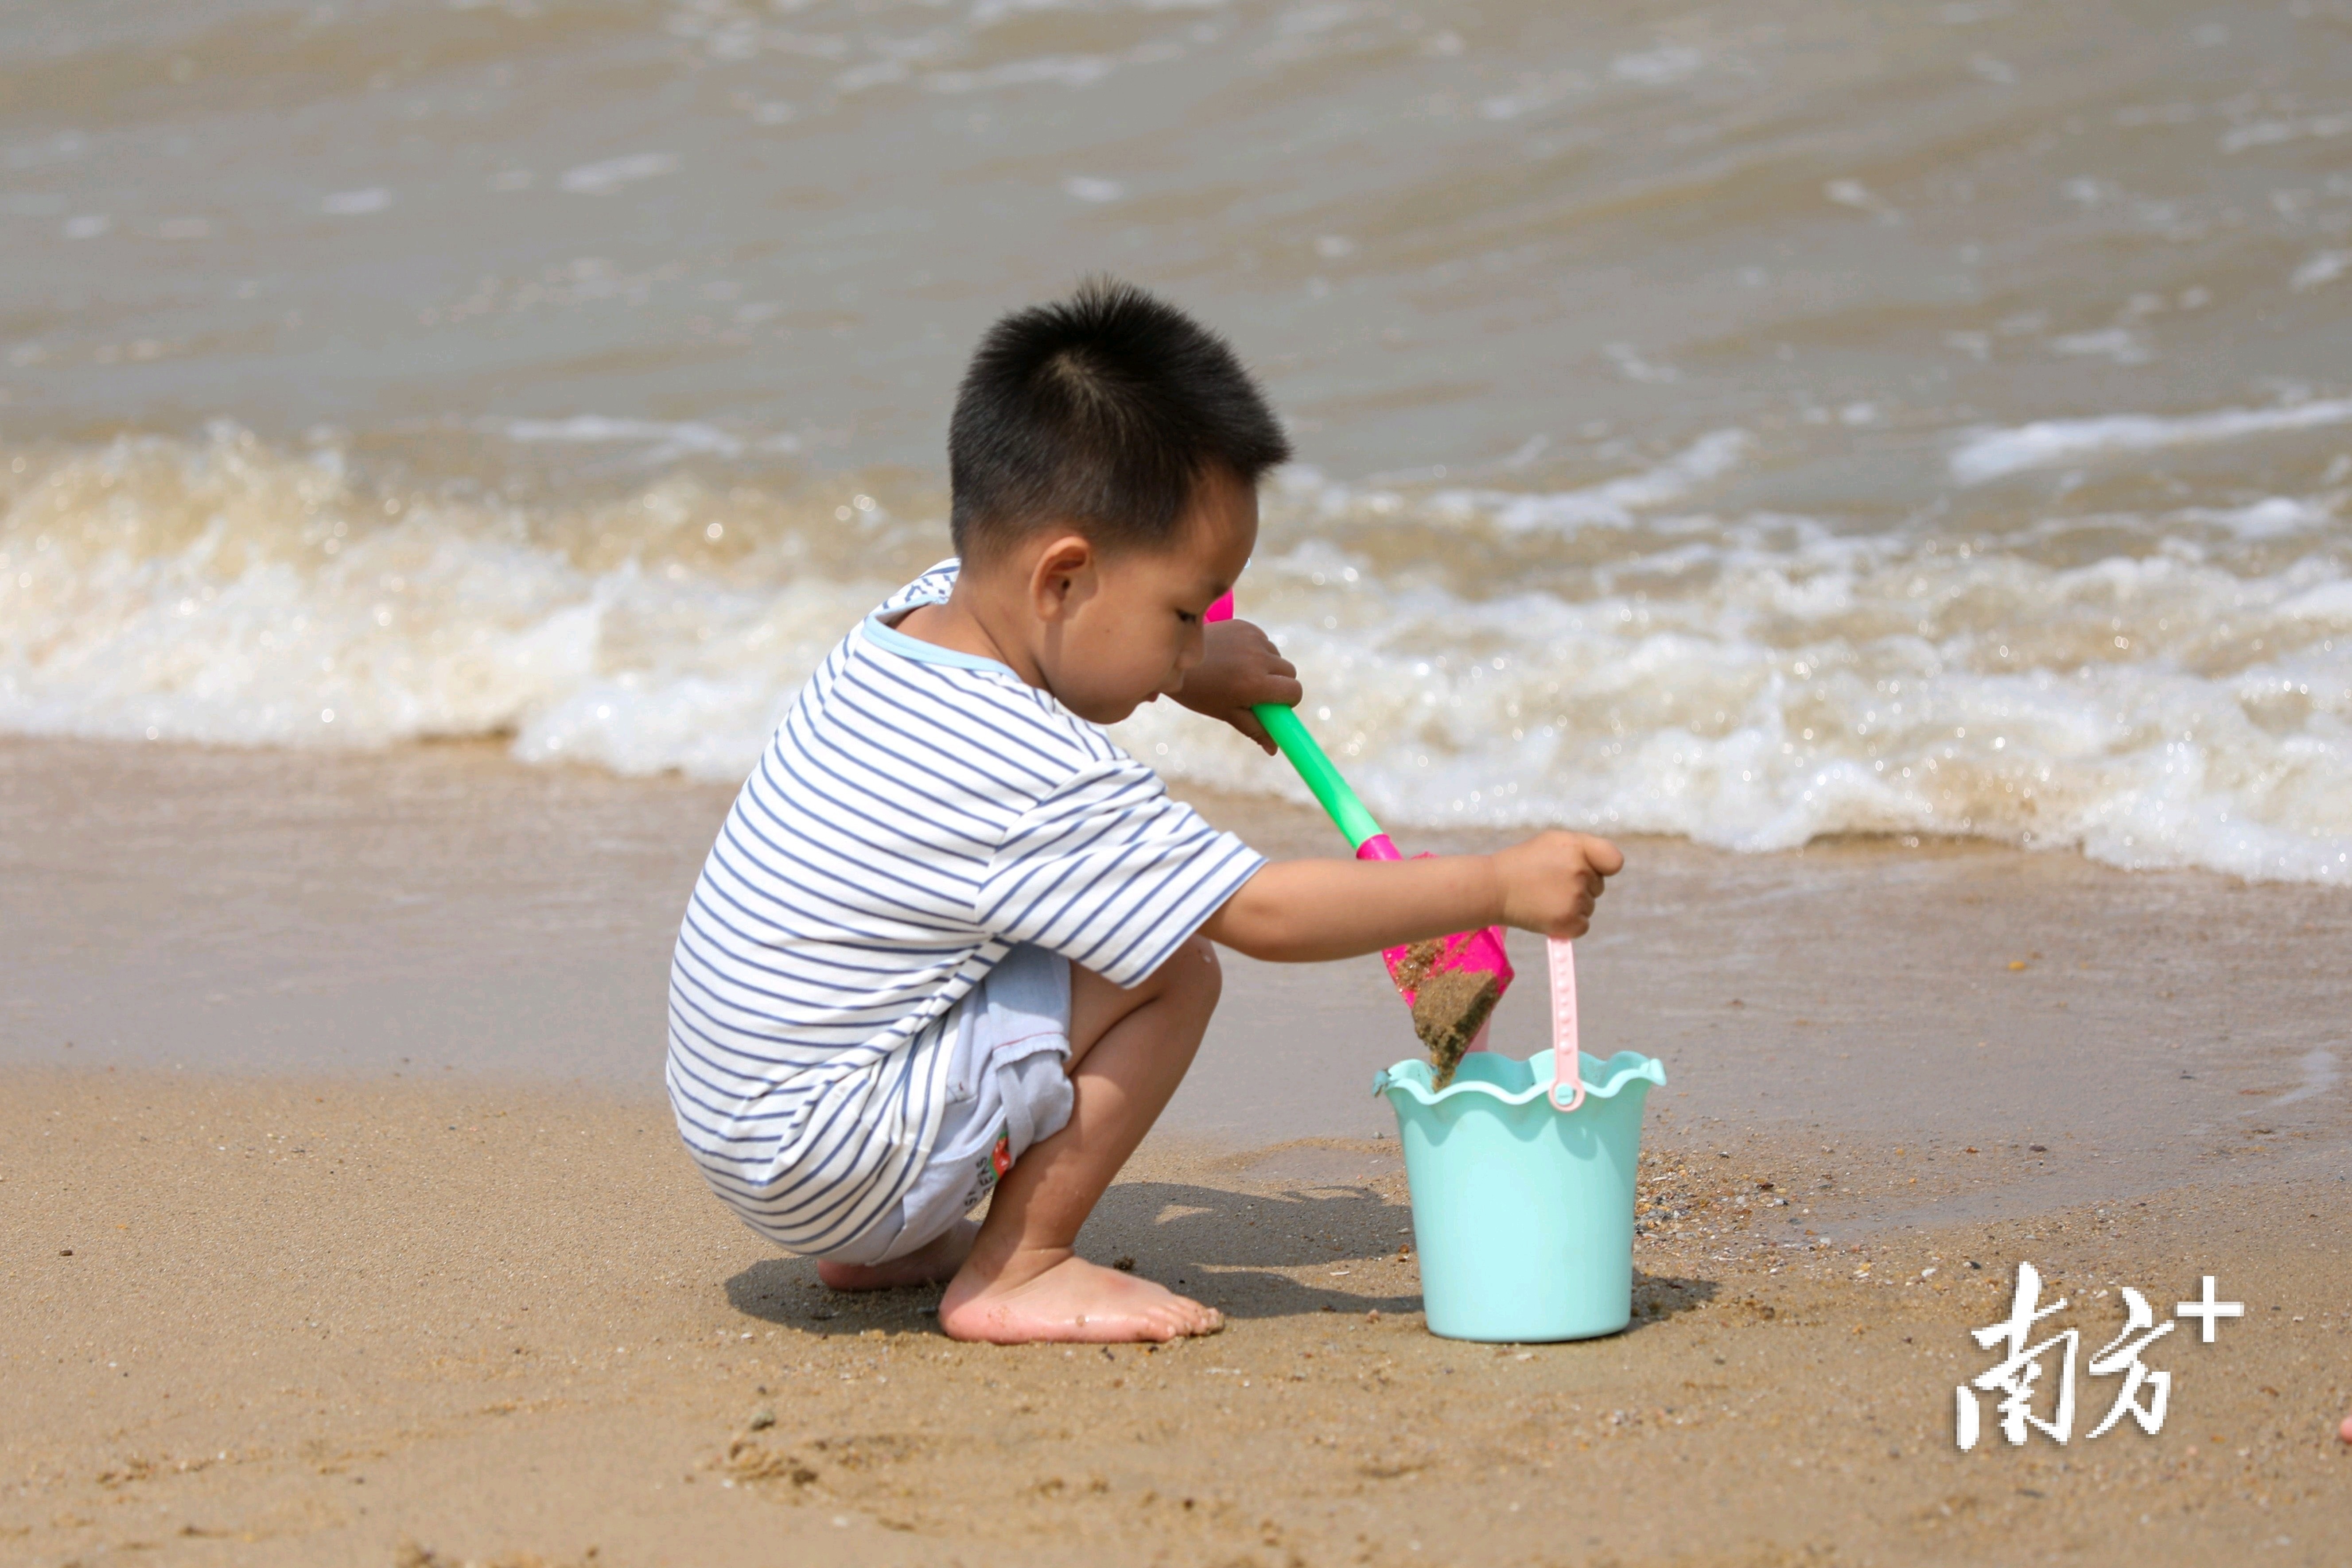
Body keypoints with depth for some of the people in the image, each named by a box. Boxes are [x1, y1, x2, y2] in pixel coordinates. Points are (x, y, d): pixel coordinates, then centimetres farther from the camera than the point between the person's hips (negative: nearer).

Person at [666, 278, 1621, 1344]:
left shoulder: (912, 618, 4)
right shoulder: (1047, 790, -23)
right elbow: (1264, 913, -21)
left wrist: (1188, 667, 22)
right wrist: (1499, 888, -16)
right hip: (830, 1166, -9)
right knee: (1174, 968, -14)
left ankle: (884, 1248, 23)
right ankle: (1011, 1278, -5)